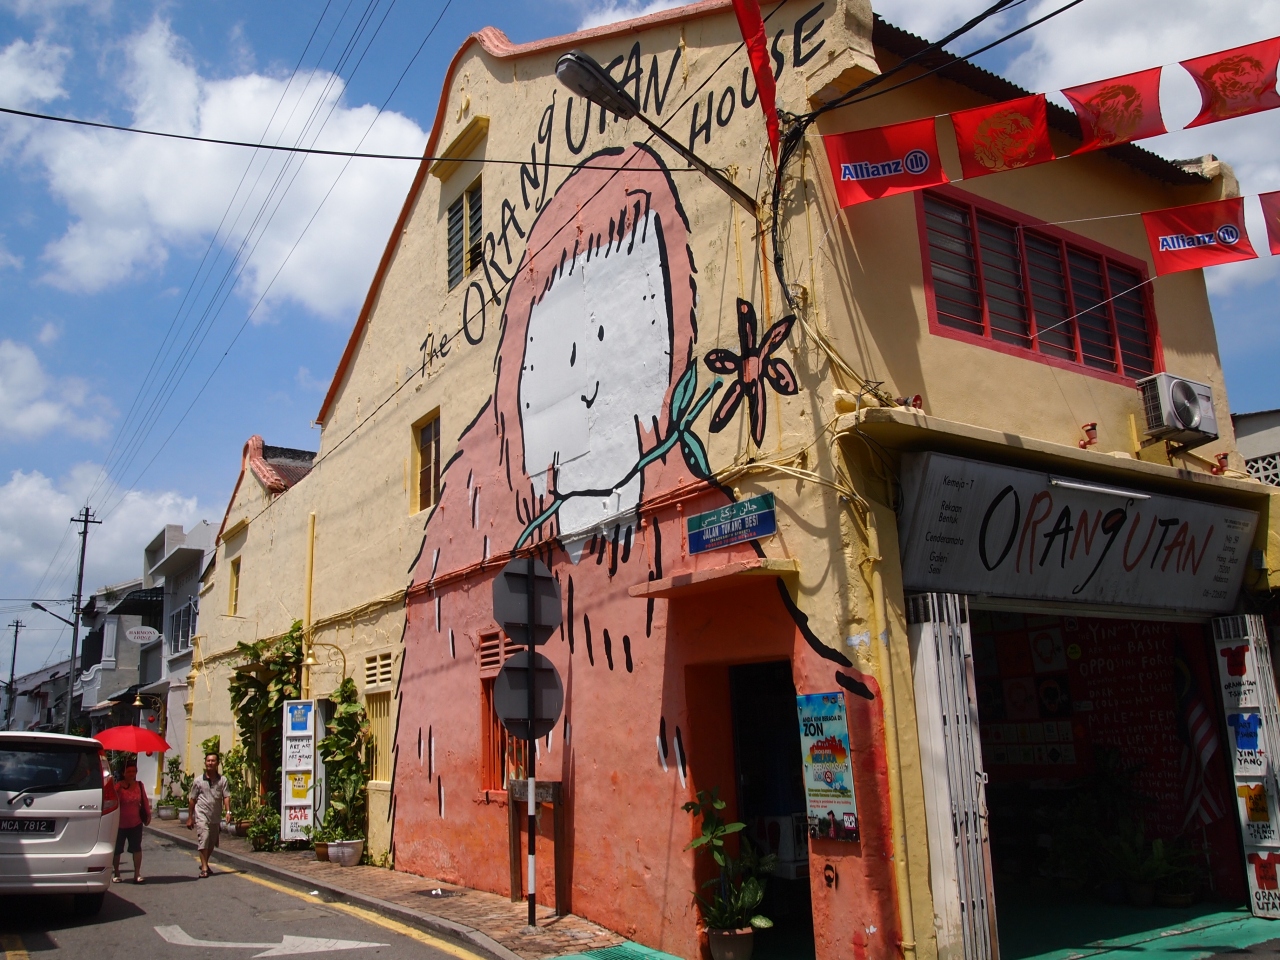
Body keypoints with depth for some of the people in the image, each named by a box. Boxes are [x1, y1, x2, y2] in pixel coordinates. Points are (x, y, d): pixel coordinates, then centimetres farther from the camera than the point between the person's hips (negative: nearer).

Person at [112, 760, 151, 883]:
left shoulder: (139, 785, 2)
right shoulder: (118, 787, -13)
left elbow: (145, 801, 10)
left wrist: (148, 814, 11)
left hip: (136, 823, 3)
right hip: (120, 824, -3)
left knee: (137, 848, 0)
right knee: (117, 850, 10)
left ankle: (137, 874, 4)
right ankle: (116, 874, 26)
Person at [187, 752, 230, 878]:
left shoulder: (222, 780, 1)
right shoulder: (198, 781, 0)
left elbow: (226, 796, -5)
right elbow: (192, 799, 5)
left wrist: (228, 811, -18)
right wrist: (190, 817, 4)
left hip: (216, 817, 3)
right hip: (201, 815, -2)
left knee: (212, 843, 14)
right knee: (203, 840, -14)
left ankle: (204, 863, 36)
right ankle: (204, 868, -7)